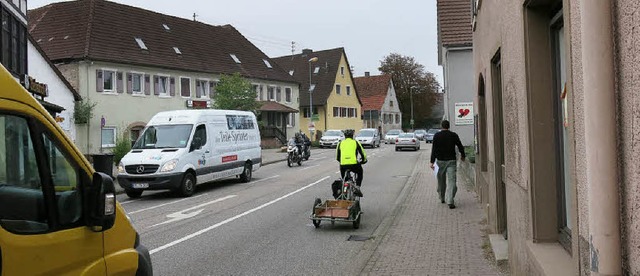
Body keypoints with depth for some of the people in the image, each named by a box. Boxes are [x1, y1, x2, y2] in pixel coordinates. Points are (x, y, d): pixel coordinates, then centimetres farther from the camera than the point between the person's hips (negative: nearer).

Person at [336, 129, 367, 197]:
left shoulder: (340, 143, 18)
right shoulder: (355, 142, 13)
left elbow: (337, 157, 22)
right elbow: (363, 153, 16)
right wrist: (363, 160, 36)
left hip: (343, 165, 2)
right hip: (354, 164, -1)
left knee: (344, 178, 29)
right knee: (359, 172, 29)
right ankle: (357, 187, 14)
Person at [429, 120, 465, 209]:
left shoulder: (436, 136, -2)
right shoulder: (454, 135, 0)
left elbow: (434, 149, -8)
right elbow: (460, 147, 8)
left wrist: (432, 162, -9)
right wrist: (462, 155, 26)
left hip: (440, 161, 1)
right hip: (451, 161, -1)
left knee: (441, 181, 17)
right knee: (451, 181, -6)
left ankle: (442, 198, 32)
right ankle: (450, 201, -18)